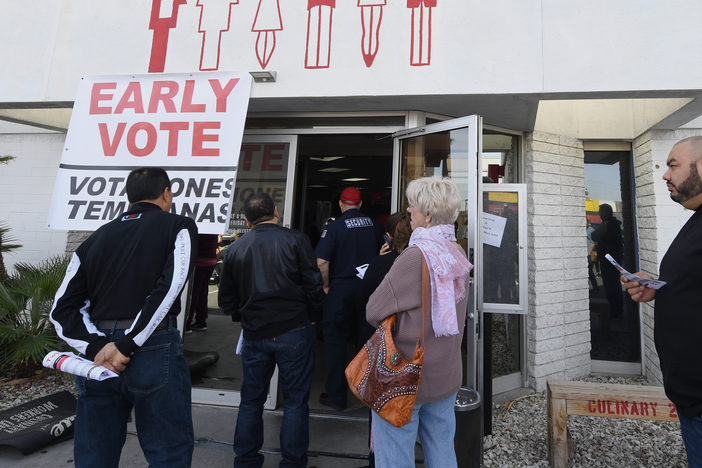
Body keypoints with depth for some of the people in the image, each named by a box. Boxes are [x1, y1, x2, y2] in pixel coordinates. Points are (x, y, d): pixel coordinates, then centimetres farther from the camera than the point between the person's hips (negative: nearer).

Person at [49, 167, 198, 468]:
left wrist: (97, 347, -5)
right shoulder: (179, 227, 1)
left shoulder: (95, 239, 15)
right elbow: (168, 290, -15)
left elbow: (62, 309, 7)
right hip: (154, 352, -5)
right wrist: (129, 347, -12)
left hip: (97, 353, 5)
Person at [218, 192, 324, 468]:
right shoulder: (295, 240, -6)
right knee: (295, 401, 9)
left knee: (251, 401, 18)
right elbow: (314, 286, -9)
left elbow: (226, 300, 9)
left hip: (254, 336, 4)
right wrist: (311, 318, 6)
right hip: (294, 332, -3)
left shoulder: (235, 249, 4)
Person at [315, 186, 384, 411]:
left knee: (335, 341, 7)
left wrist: (326, 286, -4)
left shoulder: (335, 226, -11)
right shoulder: (373, 224, 3)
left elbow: (321, 261, -18)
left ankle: (336, 397, 16)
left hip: (340, 289, -4)